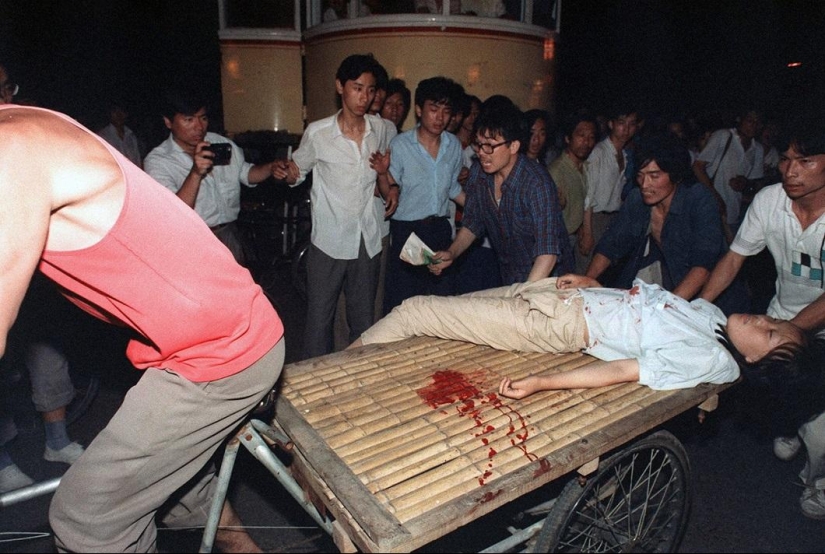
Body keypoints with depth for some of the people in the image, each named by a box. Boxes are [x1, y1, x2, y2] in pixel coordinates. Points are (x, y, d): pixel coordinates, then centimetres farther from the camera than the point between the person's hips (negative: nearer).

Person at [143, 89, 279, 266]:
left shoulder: (221, 143, 3)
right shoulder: (157, 161, -12)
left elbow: (246, 173, 16)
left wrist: (272, 168, -4)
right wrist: (195, 173, -33)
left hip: (231, 236, 5)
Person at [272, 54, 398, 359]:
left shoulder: (379, 129, 4)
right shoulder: (317, 133, -8)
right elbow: (297, 174, 3)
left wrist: (384, 174, -5)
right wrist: (285, 172, -20)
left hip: (368, 242, 4)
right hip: (329, 242, -3)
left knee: (364, 321, 15)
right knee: (319, 319, 5)